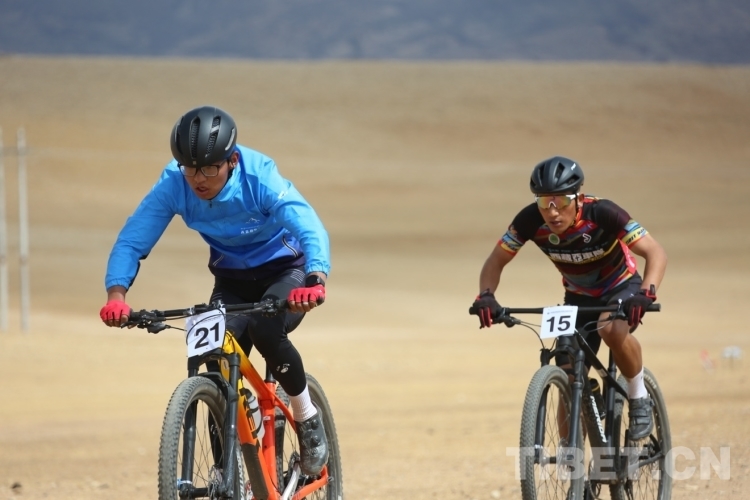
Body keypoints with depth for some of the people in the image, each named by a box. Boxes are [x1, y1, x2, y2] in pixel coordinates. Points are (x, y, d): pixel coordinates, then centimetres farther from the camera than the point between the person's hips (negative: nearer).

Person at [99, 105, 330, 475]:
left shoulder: (260, 178, -31)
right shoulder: (173, 184, -22)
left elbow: (311, 231, -41)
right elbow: (131, 241, -21)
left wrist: (315, 281, -61)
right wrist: (116, 294, -40)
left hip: (284, 271, -3)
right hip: (231, 280, 3)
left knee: (264, 329, -33)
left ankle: (307, 417, -10)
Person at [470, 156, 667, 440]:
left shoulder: (601, 214, -32)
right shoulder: (530, 220, -23)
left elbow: (655, 253, -34)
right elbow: (496, 261, -11)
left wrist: (646, 293, -51)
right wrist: (486, 296, -31)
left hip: (622, 289, -3)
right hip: (579, 298, 4)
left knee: (612, 329, -37)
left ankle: (639, 397, -12)